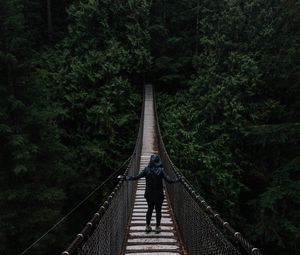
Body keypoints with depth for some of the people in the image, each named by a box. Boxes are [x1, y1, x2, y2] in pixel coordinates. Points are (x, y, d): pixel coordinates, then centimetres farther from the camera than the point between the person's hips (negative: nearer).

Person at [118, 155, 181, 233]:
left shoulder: (147, 169, -11)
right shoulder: (161, 171, -15)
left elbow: (136, 177, -13)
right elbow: (169, 180, -18)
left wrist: (125, 177, -6)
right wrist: (178, 179, -3)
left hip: (149, 195, 2)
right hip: (159, 195, -2)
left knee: (150, 209, 19)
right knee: (158, 210, 13)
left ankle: (147, 226, 24)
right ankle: (157, 227, 20)